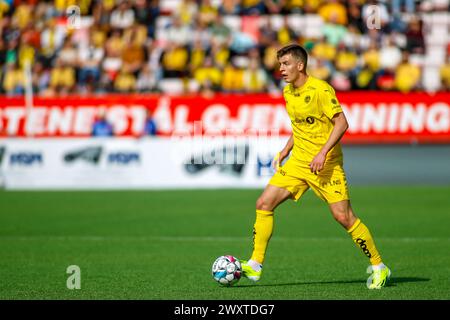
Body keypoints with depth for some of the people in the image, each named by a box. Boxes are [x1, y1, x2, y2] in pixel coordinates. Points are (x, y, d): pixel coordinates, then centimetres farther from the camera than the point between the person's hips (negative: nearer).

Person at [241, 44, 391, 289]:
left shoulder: (320, 90, -15)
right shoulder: (288, 92, 9)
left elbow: (341, 123, -18)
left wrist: (323, 153, -25)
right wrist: (285, 151, 13)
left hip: (326, 164, -7)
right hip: (298, 161, 7)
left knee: (343, 216, -11)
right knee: (264, 204, -4)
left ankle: (378, 268, 4)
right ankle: (255, 266, 3)